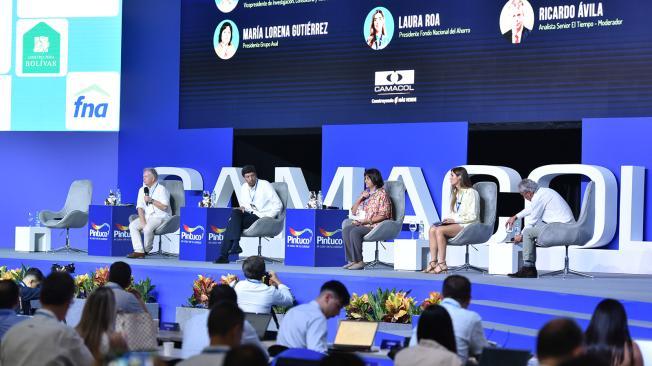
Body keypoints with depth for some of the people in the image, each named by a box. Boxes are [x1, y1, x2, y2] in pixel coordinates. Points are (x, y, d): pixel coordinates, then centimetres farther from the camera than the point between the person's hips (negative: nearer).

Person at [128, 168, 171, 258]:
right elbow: (140, 207, 5)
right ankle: (139, 251, -22)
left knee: (148, 228, -33)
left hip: (160, 217, -7)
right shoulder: (142, 190, 12)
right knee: (133, 225, -17)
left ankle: (147, 250, -8)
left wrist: (151, 200, -18)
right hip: (147, 217, 7)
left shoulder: (161, 189, -7)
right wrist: (143, 222, -10)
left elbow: (164, 207, -15)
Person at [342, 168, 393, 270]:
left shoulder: (382, 194, -3)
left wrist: (366, 221, -18)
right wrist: (360, 198, 4)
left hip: (375, 225, -7)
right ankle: (351, 260, -23)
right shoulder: (364, 193, 21)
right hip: (361, 224, 7)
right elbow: (353, 211, 19)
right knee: (345, 230, -21)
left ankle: (359, 261, -26)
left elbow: (383, 216, -11)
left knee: (354, 232, -31)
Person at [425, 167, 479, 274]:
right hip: (455, 223, 8)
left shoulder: (471, 193, -8)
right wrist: (448, 219, 2)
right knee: (432, 229, -17)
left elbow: (473, 216, -13)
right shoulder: (455, 192, 20)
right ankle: (433, 262, -23)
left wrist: (454, 220, -15)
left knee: (440, 230, -29)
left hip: (467, 225, -8)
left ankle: (442, 264, -27)